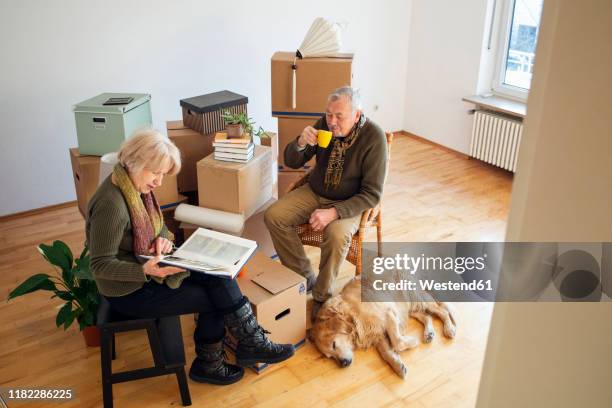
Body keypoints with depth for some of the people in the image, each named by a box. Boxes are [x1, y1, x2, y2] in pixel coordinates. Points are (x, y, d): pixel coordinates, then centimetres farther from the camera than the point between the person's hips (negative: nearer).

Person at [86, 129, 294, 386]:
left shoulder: (137, 185, -1)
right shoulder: (111, 204, -29)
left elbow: (158, 224, 14)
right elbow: (101, 265, -24)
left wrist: (163, 238, -9)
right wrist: (146, 270, -37)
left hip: (149, 268, 8)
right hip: (129, 290, -8)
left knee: (216, 274, -7)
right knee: (214, 298, -4)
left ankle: (251, 343, 3)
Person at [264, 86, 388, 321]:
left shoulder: (374, 138, -21)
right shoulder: (325, 125, -9)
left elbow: (372, 194, -20)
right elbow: (291, 162, -2)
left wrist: (334, 212, -32)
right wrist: (300, 143, -25)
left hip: (349, 203, -5)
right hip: (314, 192, 5)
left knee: (337, 235, -34)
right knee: (273, 216, -15)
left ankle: (322, 296, -9)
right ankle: (305, 277, 0)